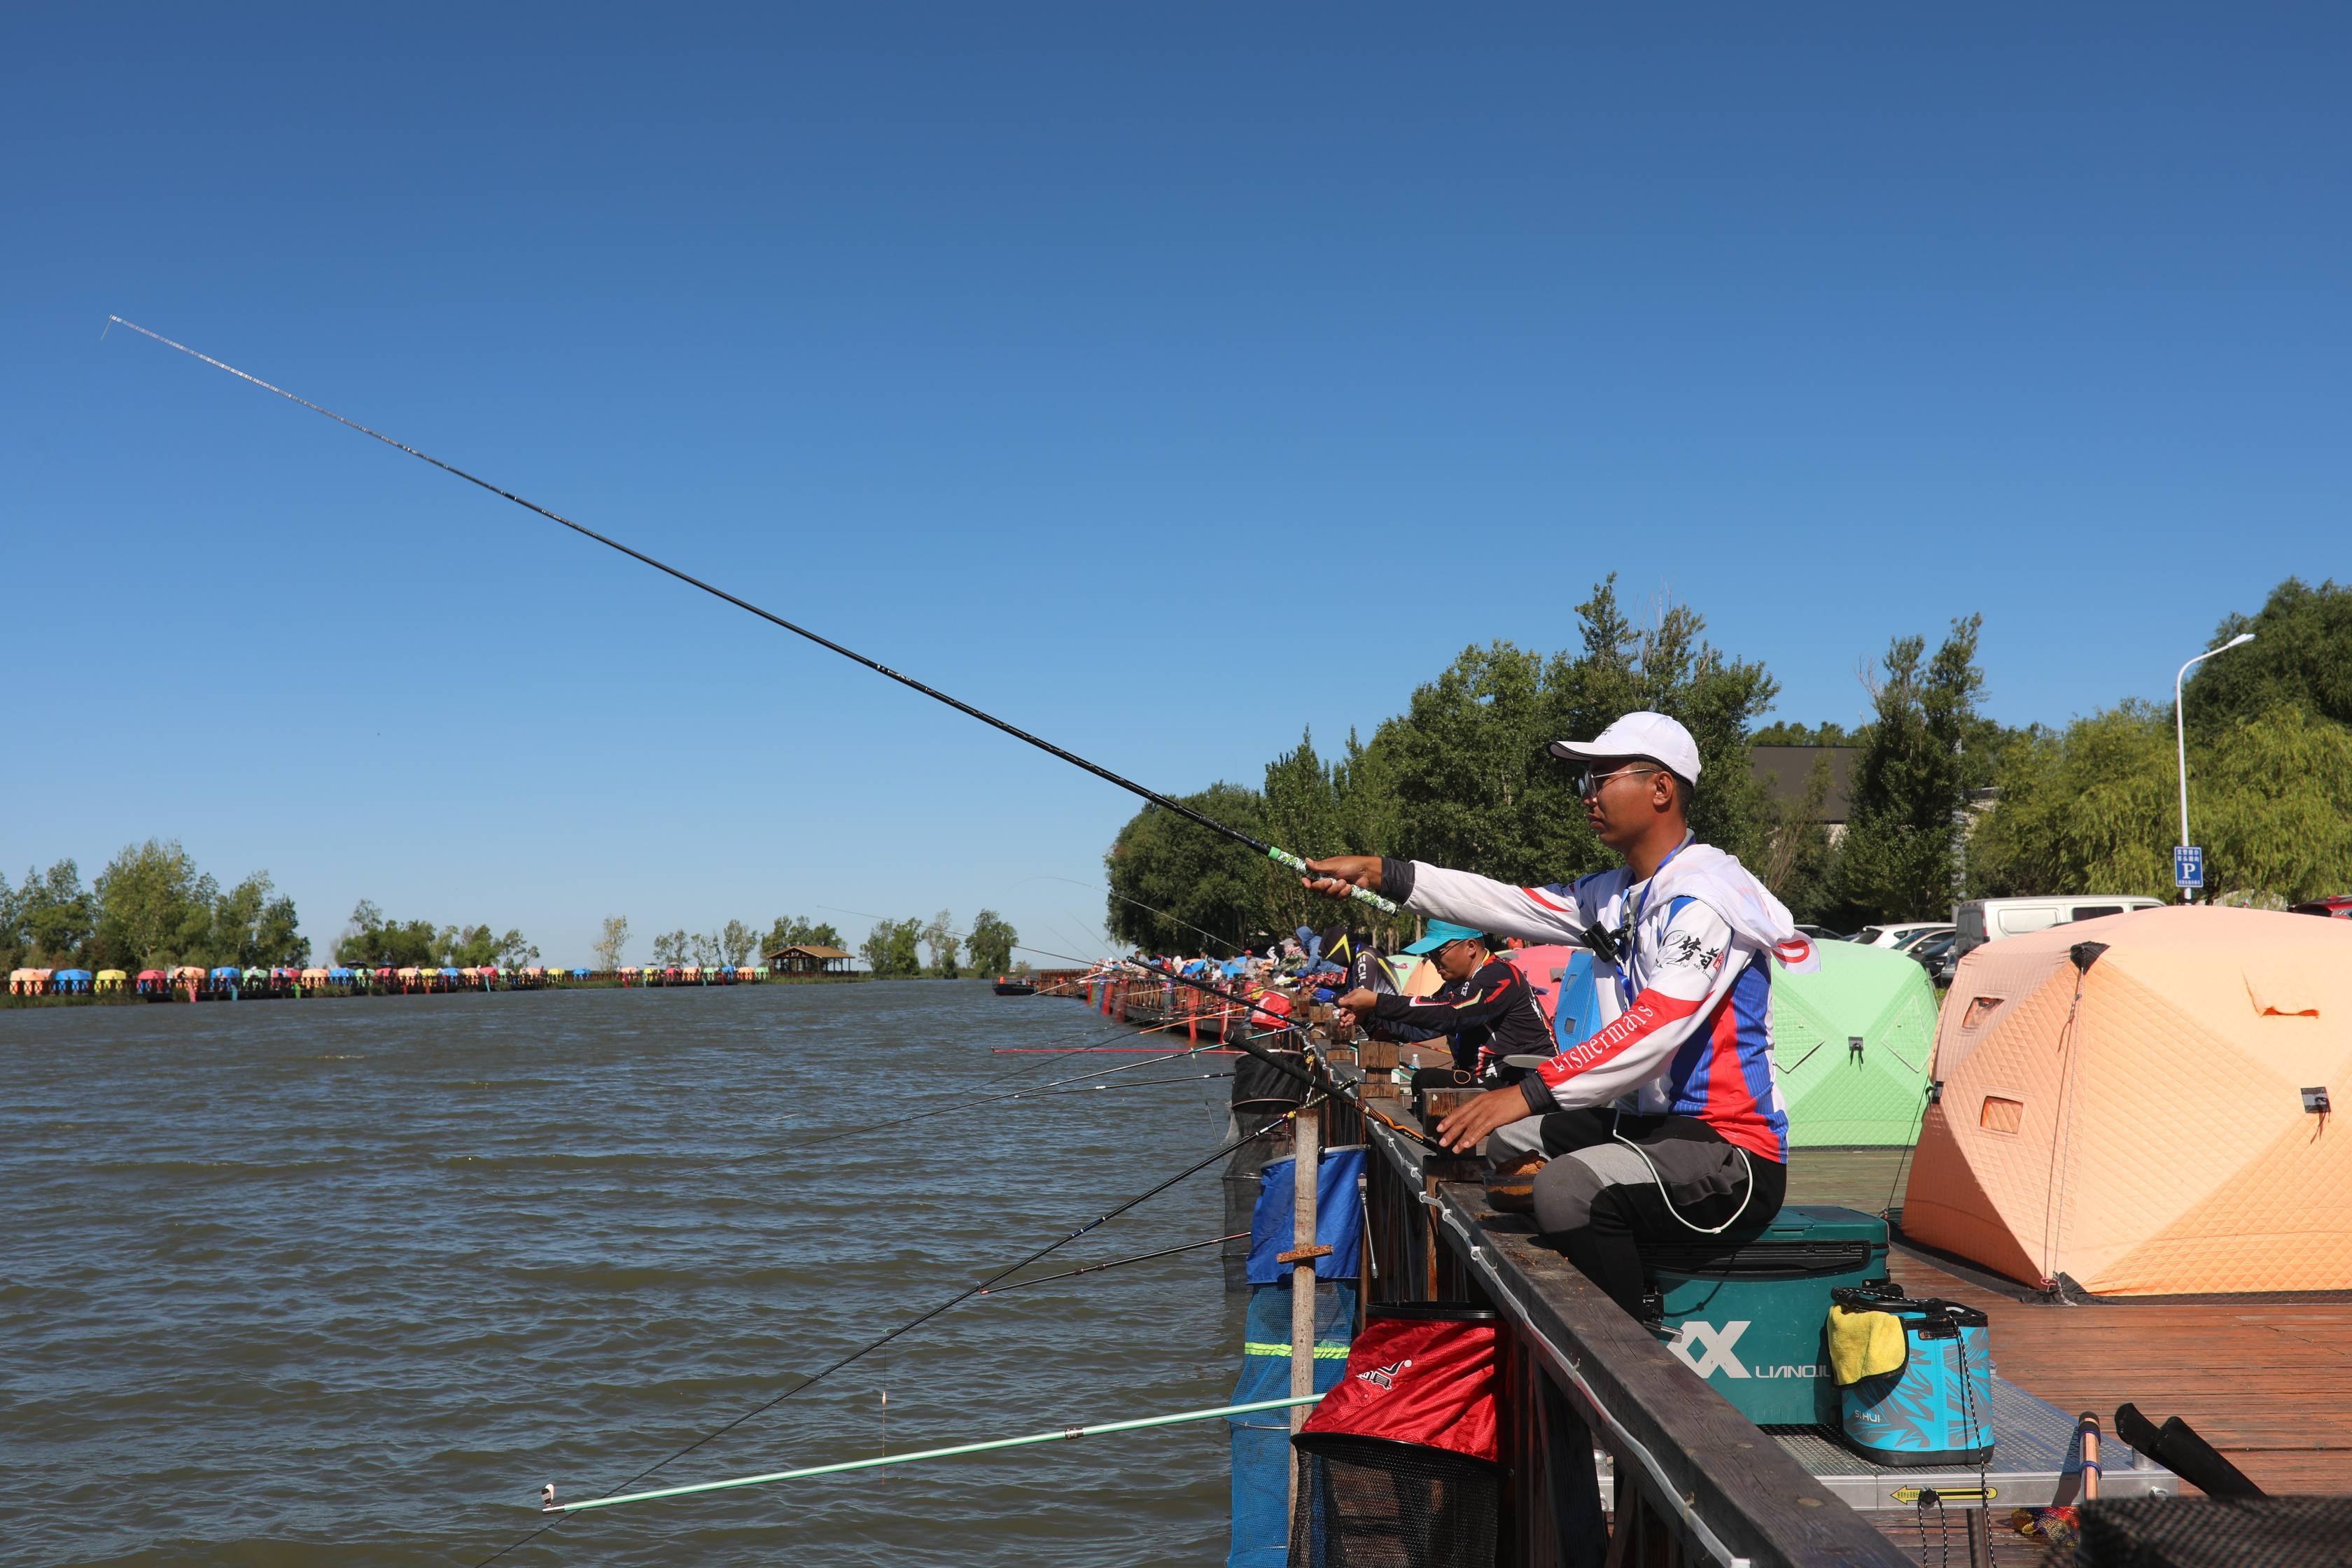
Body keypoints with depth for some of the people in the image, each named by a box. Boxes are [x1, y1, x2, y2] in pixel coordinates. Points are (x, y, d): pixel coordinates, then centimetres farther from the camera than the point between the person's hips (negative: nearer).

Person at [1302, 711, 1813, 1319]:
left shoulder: (1708, 894, -17)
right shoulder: (1612, 896, 14)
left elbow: (1659, 1025, -29)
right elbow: (1506, 904, 11)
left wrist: (1532, 1091, -35)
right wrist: (1380, 874, 4)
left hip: (1733, 1154, -10)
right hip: (1651, 1126, 10)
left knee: (1570, 1189, -32)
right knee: (1492, 1142, 16)